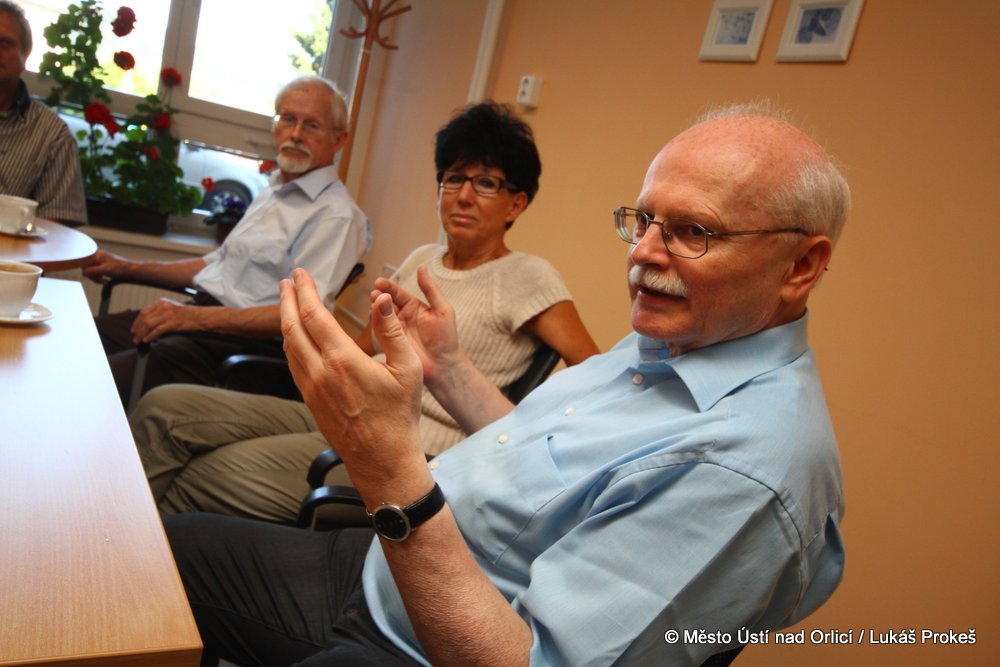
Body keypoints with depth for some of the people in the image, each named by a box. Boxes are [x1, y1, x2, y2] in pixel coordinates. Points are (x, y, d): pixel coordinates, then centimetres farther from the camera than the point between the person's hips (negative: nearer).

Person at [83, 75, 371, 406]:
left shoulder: (335, 215, -11)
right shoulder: (272, 193, 20)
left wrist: (196, 317, -25)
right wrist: (129, 268, 24)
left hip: (238, 342, -9)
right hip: (199, 312, 9)